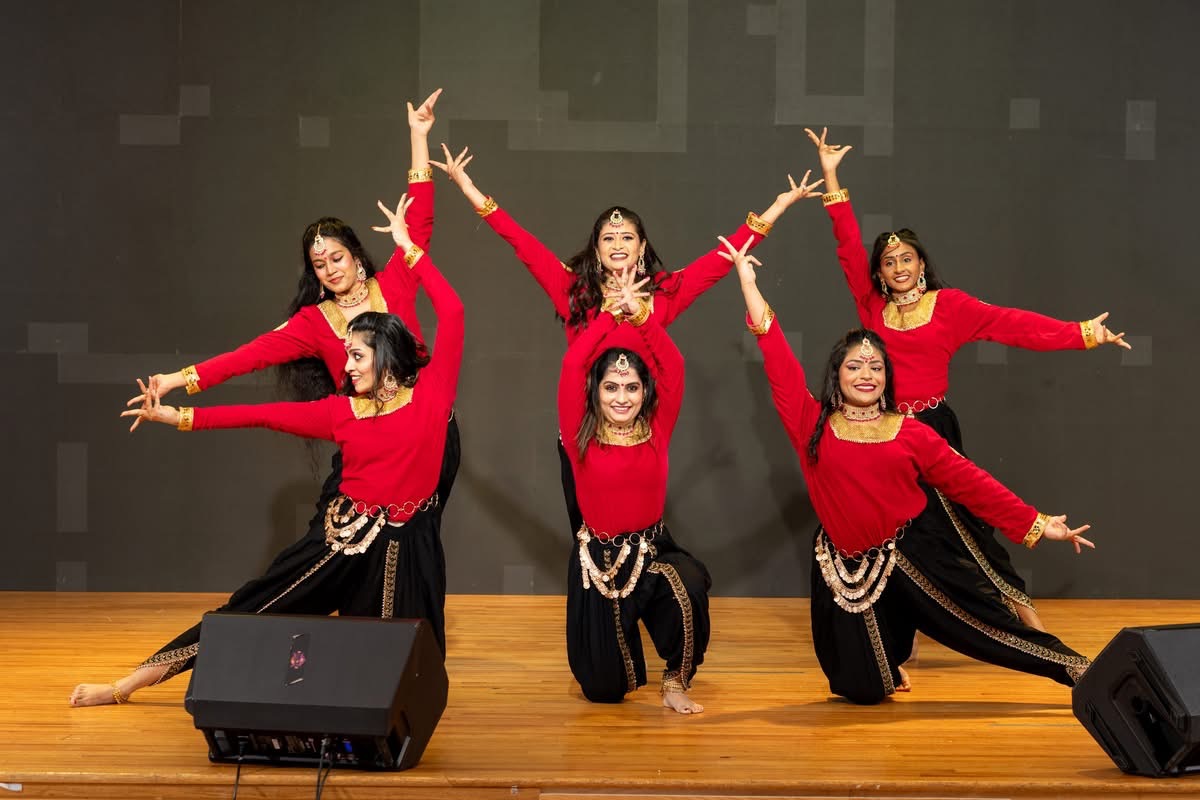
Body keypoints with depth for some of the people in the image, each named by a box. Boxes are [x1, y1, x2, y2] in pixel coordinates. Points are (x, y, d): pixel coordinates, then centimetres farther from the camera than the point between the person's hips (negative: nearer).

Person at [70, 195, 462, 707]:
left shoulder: (430, 393, -3)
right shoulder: (342, 410, 6)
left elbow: (451, 312, -7)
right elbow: (265, 414, 6)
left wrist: (408, 246, 2)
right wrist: (177, 416, 3)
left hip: (408, 547, -2)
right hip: (345, 536, 3)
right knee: (250, 612, 4)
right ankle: (125, 686, 12)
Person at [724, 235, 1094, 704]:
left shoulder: (910, 432, -1)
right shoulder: (812, 425, -3)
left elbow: (970, 482, 2)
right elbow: (778, 359, -6)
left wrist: (1037, 526, 0)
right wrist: (747, 279, -7)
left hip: (915, 554, 0)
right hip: (849, 564, 1)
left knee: (985, 621, -3)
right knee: (862, 689, 5)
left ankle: (1077, 670, 14)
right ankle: (890, 659, 40)